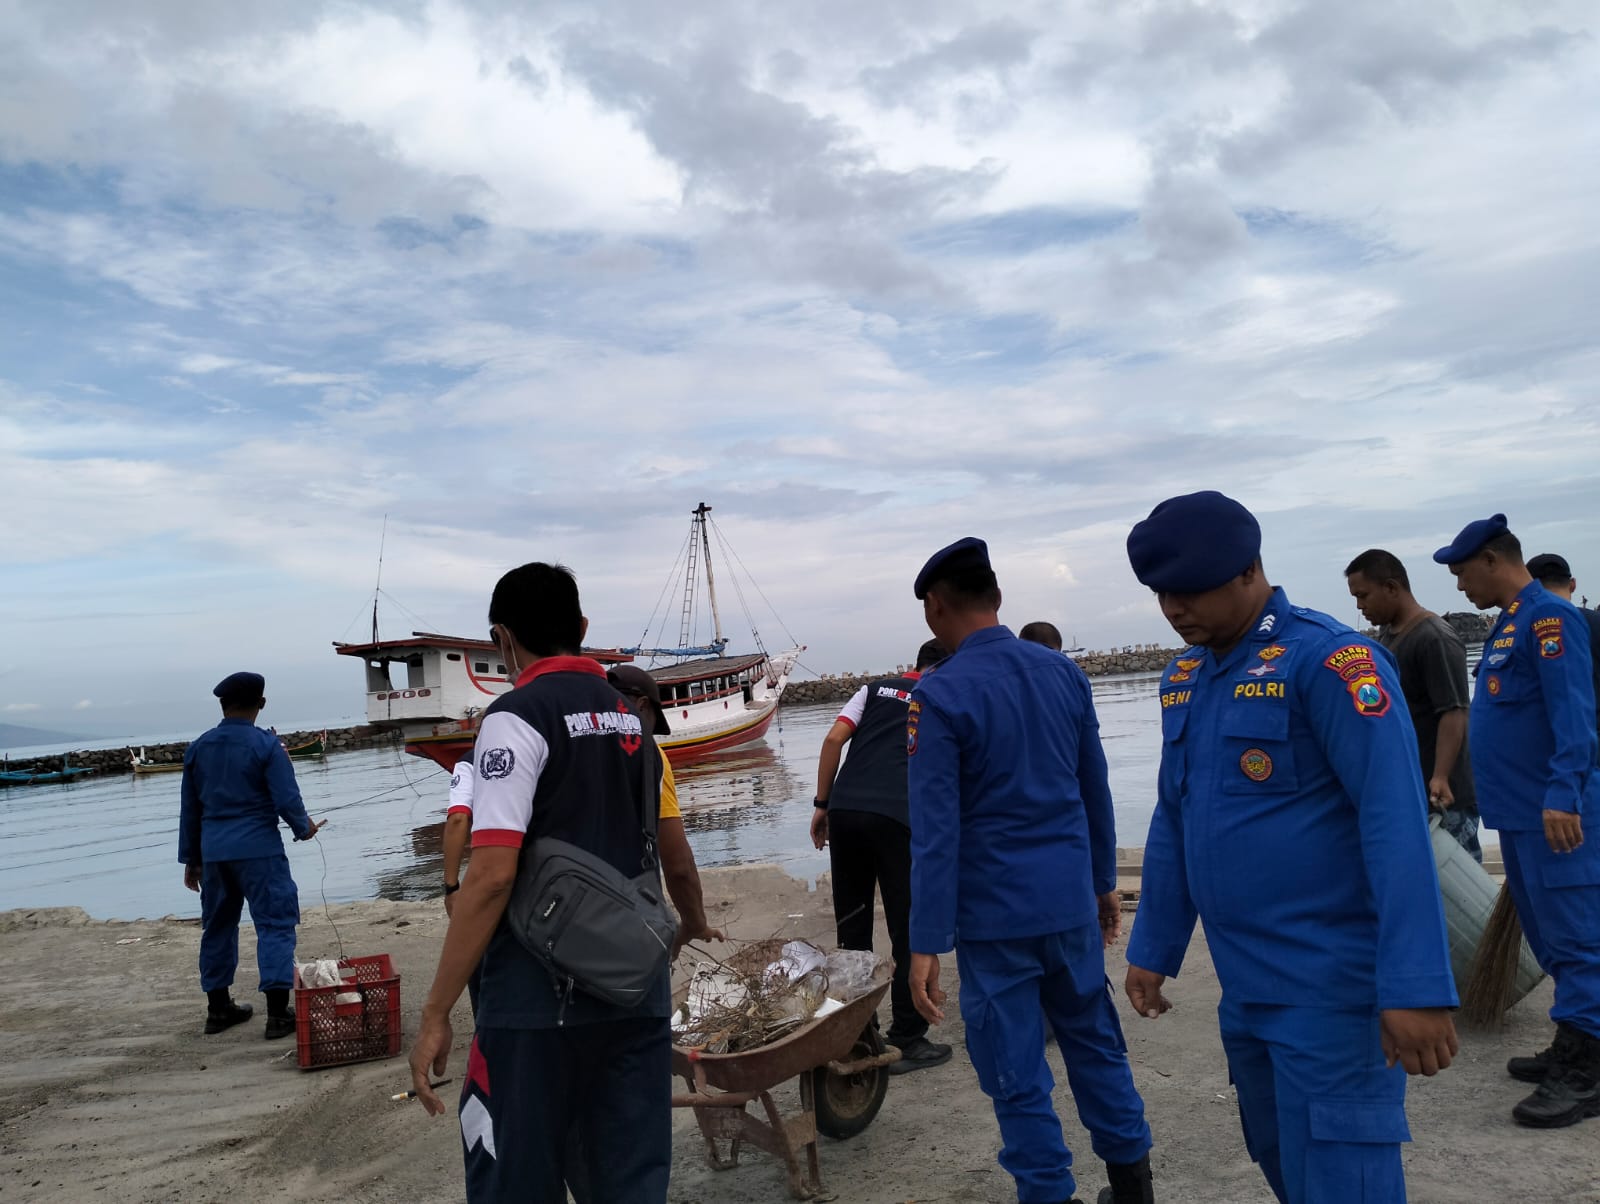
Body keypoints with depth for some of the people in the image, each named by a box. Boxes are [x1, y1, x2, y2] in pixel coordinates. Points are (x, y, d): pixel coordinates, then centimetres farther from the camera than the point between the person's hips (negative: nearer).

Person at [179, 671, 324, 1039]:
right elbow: (287, 801, -13)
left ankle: (218, 1008, 27)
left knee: (217, 926, 17)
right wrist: (304, 828, 7)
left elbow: (189, 809, 13)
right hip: (258, 849, -6)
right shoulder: (266, 745, -10)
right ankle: (278, 1012, -6)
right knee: (274, 924, -2)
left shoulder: (198, 748, 8)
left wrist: (191, 859, 21)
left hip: (213, 852, 6)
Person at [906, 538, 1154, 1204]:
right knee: (1094, 1041, 21)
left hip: (994, 912, -6)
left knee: (1016, 1071, 7)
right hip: (1071, 899, 6)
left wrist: (926, 944, -11)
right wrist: (1103, 881, 21)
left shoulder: (939, 696, -15)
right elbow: (1095, 791, 10)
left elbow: (935, 832, -16)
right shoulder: (1064, 672, 2)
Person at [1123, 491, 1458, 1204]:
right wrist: (1153, 949, 14)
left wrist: (1417, 985, -25)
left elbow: (1395, 820, -21)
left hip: (1329, 986, -7)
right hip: (1243, 986, 8)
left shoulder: (1326, 657, -15)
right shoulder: (1182, 678, 7)